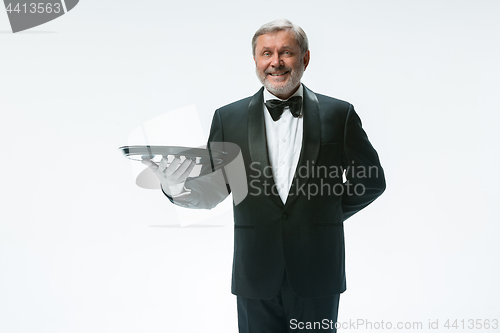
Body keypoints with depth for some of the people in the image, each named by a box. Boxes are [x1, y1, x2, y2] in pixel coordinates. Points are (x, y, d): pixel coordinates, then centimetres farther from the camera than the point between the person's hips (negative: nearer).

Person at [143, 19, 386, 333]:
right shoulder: (228, 118, 2)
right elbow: (214, 189, 1)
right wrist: (177, 186, -19)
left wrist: (330, 212, 2)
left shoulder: (339, 114, 0)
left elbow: (372, 179, 8)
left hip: (317, 275, 0)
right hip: (256, 278, 0)